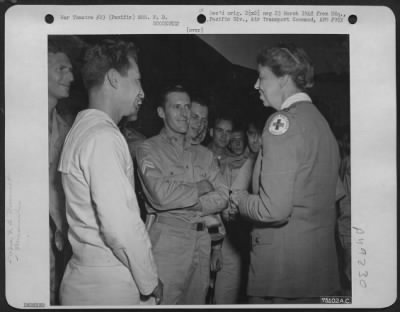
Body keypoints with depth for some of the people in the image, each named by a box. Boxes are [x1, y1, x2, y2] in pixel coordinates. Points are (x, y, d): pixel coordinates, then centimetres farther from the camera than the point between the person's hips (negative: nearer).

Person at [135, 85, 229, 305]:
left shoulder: (203, 154, 14)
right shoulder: (148, 149, -3)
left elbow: (222, 196, 6)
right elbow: (161, 195, -17)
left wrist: (196, 206, -12)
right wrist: (201, 187, -5)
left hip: (201, 240, 5)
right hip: (166, 240, -5)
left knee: (196, 301, 11)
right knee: (163, 301, -3)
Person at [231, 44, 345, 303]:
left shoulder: (284, 121, -16)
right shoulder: (319, 119, 11)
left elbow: (274, 209, -24)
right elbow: (335, 193, 20)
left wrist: (241, 199, -5)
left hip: (284, 265, -8)